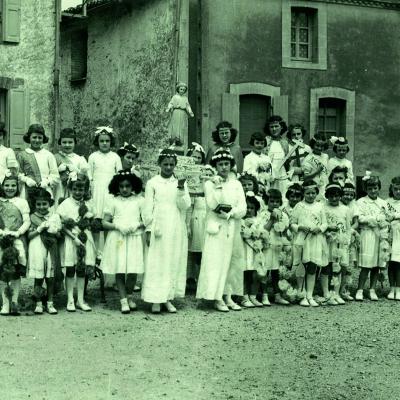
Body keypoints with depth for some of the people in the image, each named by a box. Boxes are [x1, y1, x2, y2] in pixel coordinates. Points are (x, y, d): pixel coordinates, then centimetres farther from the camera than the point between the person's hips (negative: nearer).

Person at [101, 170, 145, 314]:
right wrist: (117, 226, -11)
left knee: (133, 271, -6)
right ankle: (123, 301, 6)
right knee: (119, 271, -3)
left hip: (134, 237, 0)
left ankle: (130, 296, 18)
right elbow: (105, 222, 5)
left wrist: (137, 225, -12)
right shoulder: (113, 201, 7)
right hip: (117, 238, 0)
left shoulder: (139, 200, 8)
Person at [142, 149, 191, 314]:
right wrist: (148, 230, -3)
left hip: (176, 229, 3)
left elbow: (185, 206, 0)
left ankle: (168, 298, 11)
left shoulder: (181, 183, 9)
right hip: (158, 229, -3)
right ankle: (155, 300, -1)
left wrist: (181, 189, -14)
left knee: (174, 262, 4)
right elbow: (148, 208, 1)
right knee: (156, 263, -4)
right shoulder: (152, 183, 2)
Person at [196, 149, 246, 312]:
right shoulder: (209, 184, 3)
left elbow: (243, 209, 2)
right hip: (216, 229, -3)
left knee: (231, 263, 3)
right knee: (216, 262, -7)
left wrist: (229, 214, -12)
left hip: (233, 229, 4)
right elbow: (212, 205, -11)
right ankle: (217, 298, -5)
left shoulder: (236, 184, 11)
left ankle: (228, 297, 9)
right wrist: (216, 187, -15)